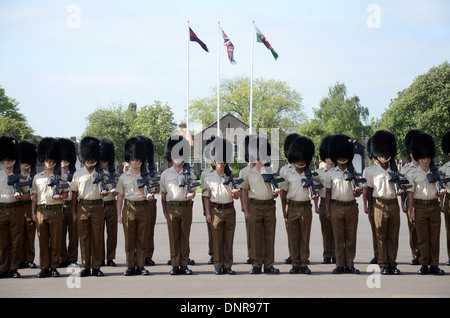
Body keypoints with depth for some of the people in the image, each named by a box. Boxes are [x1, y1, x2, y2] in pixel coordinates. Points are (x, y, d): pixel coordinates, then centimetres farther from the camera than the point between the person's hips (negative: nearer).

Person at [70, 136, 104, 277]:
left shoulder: (101, 173, 6)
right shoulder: (78, 174, 4)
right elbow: (74, 193, 5)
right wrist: (73, 212, 1)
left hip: (97, 206, 0)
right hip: (82, 206, 0)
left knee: (97, 237, 1)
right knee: (84, 237, 2)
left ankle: (96, 267, 7)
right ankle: (85, 267, 7)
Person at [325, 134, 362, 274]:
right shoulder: (331, 173, 4)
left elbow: (357, 193, 9)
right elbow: (328, 192, 5)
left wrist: (357, 191, -16)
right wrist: (327, 210, -1)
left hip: (351, 206, 1)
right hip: (336, 206, -1)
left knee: (351, 237, 3)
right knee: (338, 238, 1)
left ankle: (350, 264, 8)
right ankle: (340, 265, 6)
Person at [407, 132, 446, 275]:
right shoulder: (413, 174, 1)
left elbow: (439, 193, 15)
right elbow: (410, 193, -1)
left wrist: (442, 193, -9)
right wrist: (411, 211, -7)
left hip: (434, 206, 3)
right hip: (420, 208, -3)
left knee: (435, 237, 3)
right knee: (423, 238, 0)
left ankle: (434, 264, 7)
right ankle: (424, 264, 6)